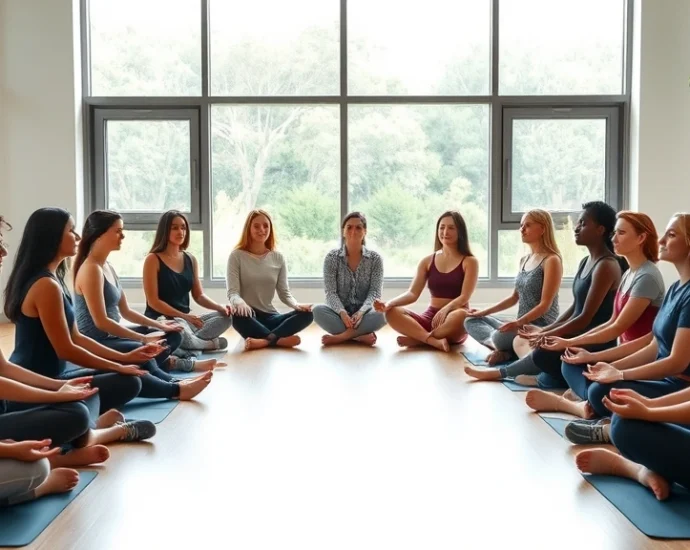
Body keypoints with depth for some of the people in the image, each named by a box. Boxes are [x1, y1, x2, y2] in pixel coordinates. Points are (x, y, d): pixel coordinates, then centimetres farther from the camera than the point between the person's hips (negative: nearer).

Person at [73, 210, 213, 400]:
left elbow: (125, 311, 17)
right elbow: (101, 321, -23)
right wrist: (143, 338, -22)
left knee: (172, 337, 8)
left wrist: (159, 325, 10)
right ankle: (173, 386, -17)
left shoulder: (108, 268, 13)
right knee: (141, 352, -35)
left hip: (111, 337, 10)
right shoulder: (91, 270, -17)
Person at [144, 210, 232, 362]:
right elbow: (153, 301, -13)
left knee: (225, 317, -12)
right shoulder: (153, 259, -7)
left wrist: (220, 307, -7)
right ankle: (209, 344, -8)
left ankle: (188, 345, -25)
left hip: (186, 320, 7)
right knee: (180, 329, -39)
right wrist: (184, 316, -21)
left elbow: (199, 295, 13)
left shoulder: (191, 259, 11)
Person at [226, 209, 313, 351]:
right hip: (248, 317, -4)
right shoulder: (237, 256, -1)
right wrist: (240, 303, -34)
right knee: (238, 314, -40)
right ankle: (280, 339, -32)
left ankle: (264, 340, -39)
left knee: (306, 314, -23)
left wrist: (296, 305, -16)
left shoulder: (278, 258, 9)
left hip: (269, 316, 4)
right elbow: (232, 292, -9)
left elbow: (284, 293, 8)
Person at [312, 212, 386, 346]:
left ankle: (340, 336, -26)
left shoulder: (375, 259, -1)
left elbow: (375, 292, -8)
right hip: (340, 313, 0)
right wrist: (342, 312, -29)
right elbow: (331, 292, -9)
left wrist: (361, 312, -29)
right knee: (318, 310, -32)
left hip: (364, 313, 0)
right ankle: (361, 336, -29)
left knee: (382, 314, -33)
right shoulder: (332, 257, -2)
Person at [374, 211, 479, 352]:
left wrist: (446, 309, -32)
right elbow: (412, 294, 1)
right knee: (392, 313, -23)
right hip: (430, 318, 3)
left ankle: (417, 339, -21)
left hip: (453, 326, -3)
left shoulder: (469, 262, 1)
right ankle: (434, 341, -37)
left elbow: (464, 297, -11)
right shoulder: (427, 261, 10)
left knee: (460, 315, -40)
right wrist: (389, 303, -19)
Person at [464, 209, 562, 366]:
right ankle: (508, 348, -14)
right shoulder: (524, 261, 14)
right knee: (471, 321, 5)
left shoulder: (551, 260, -11)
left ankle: (507, 351, -4)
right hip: (522, 325, 10)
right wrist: (483, 312, 13)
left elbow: (545, 304, -17)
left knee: (500, 336, -37)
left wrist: (517, 322, -29)